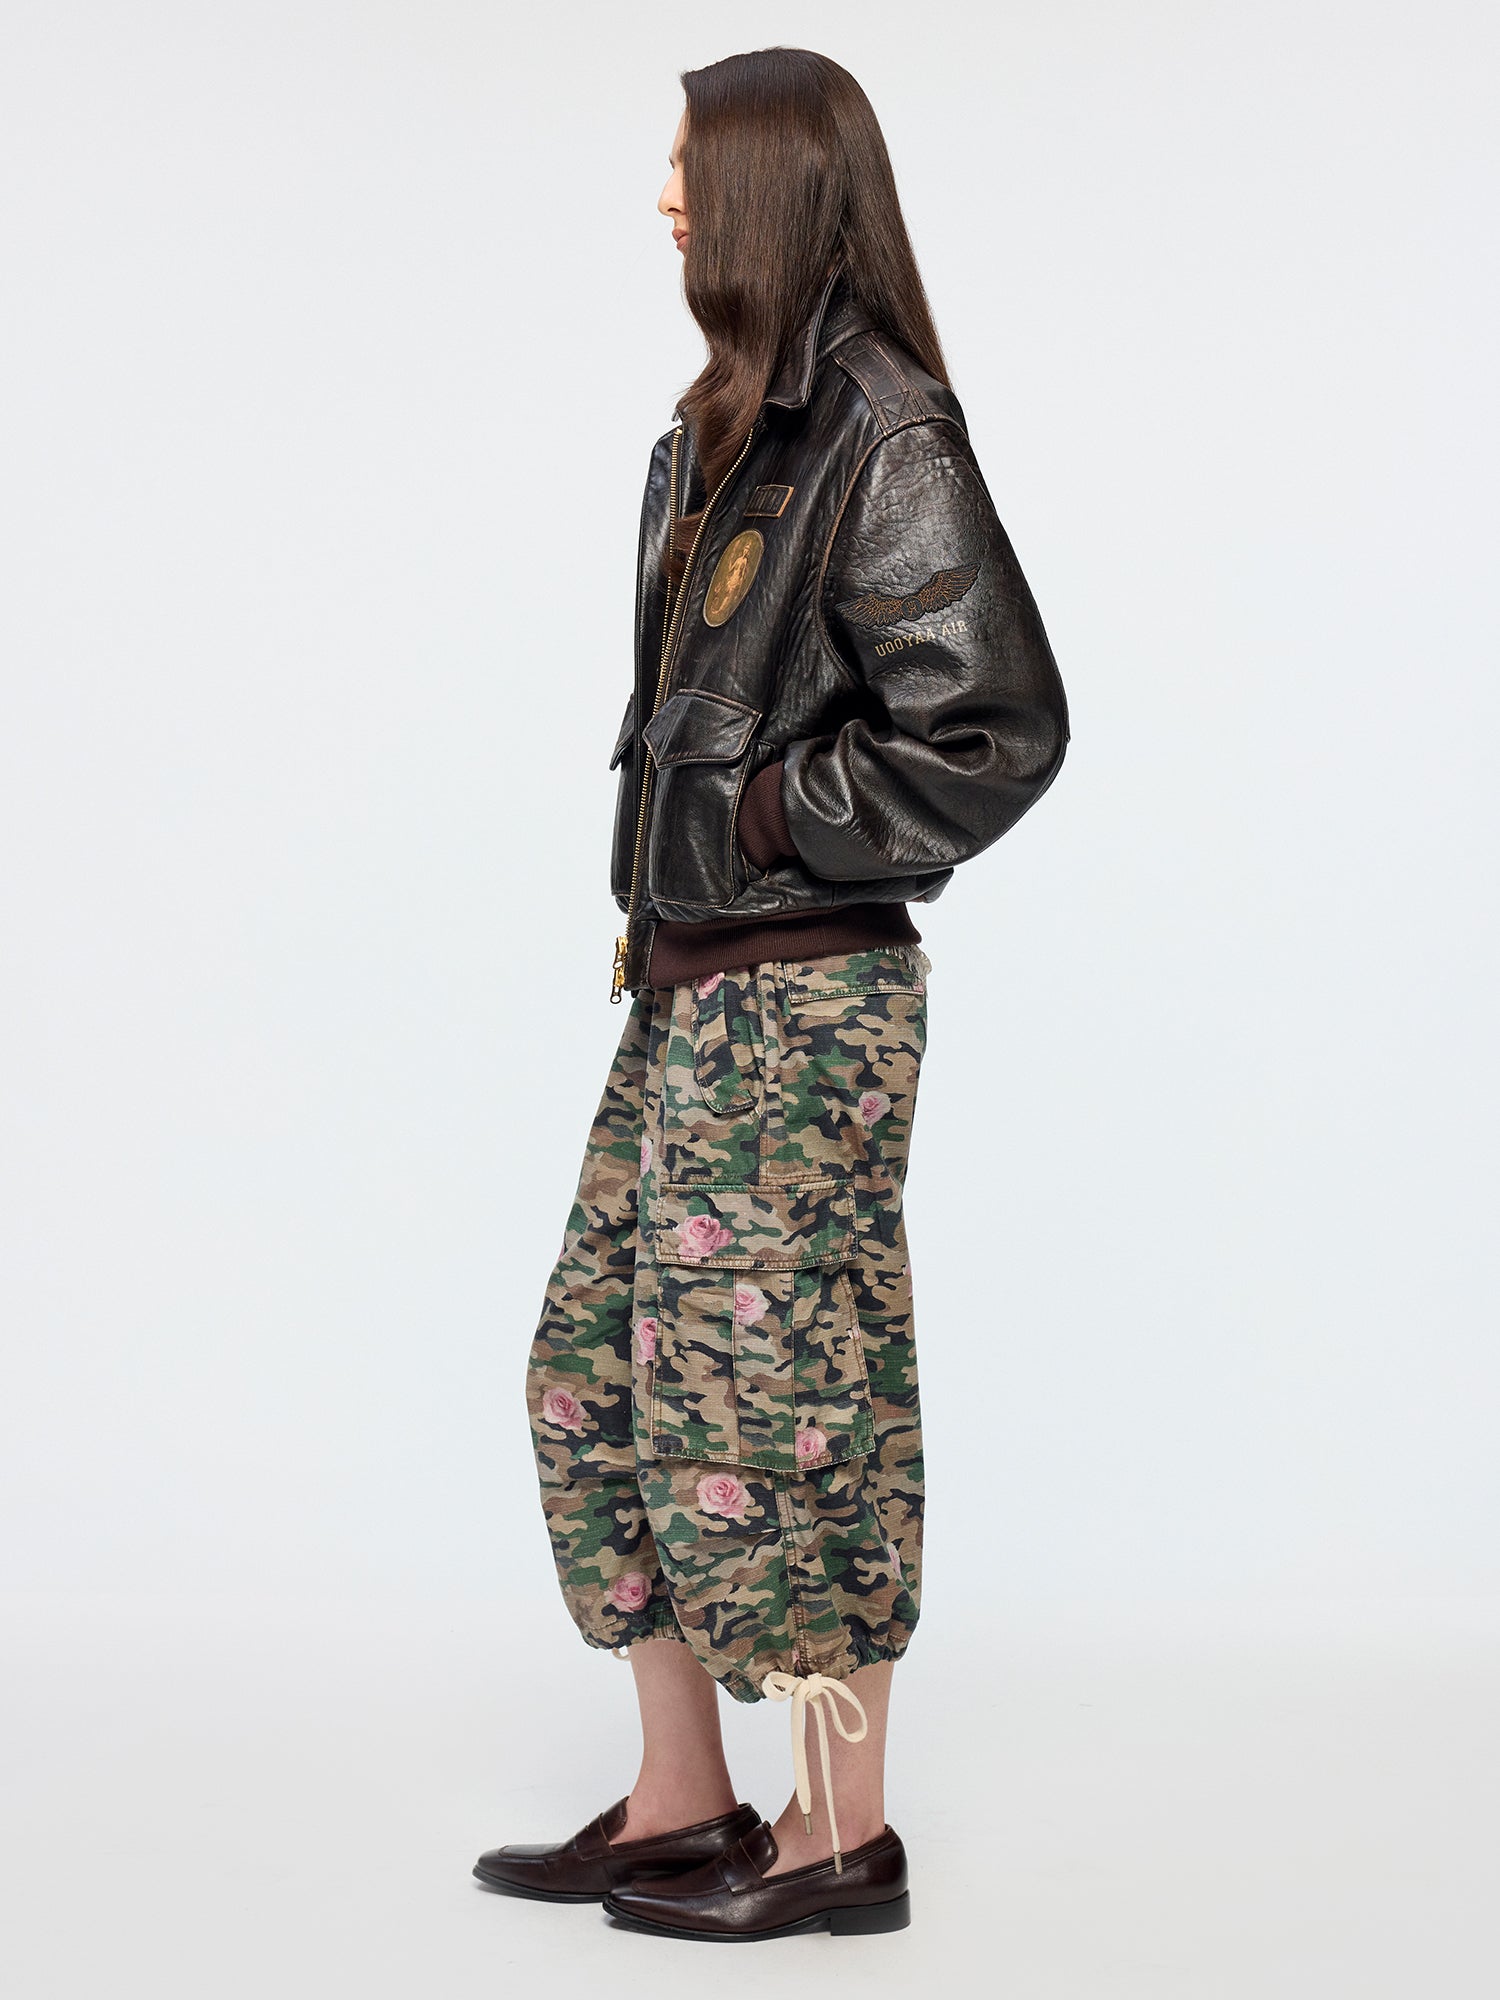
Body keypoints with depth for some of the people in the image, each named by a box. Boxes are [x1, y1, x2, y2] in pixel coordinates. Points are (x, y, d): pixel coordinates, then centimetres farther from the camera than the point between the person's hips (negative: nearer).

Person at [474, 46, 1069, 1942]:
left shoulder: (887, 440, -14)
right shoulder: (729, 430, 14)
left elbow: (1000, 724, -18)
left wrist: (769, 823, -13)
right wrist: (661, 896, 12)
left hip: (800, 998, -9)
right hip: (690, 980, 9)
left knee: (766, 1394, -1)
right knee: (601, 1371, 12)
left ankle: (841, 1835, 16)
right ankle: (681, 1804, 25)